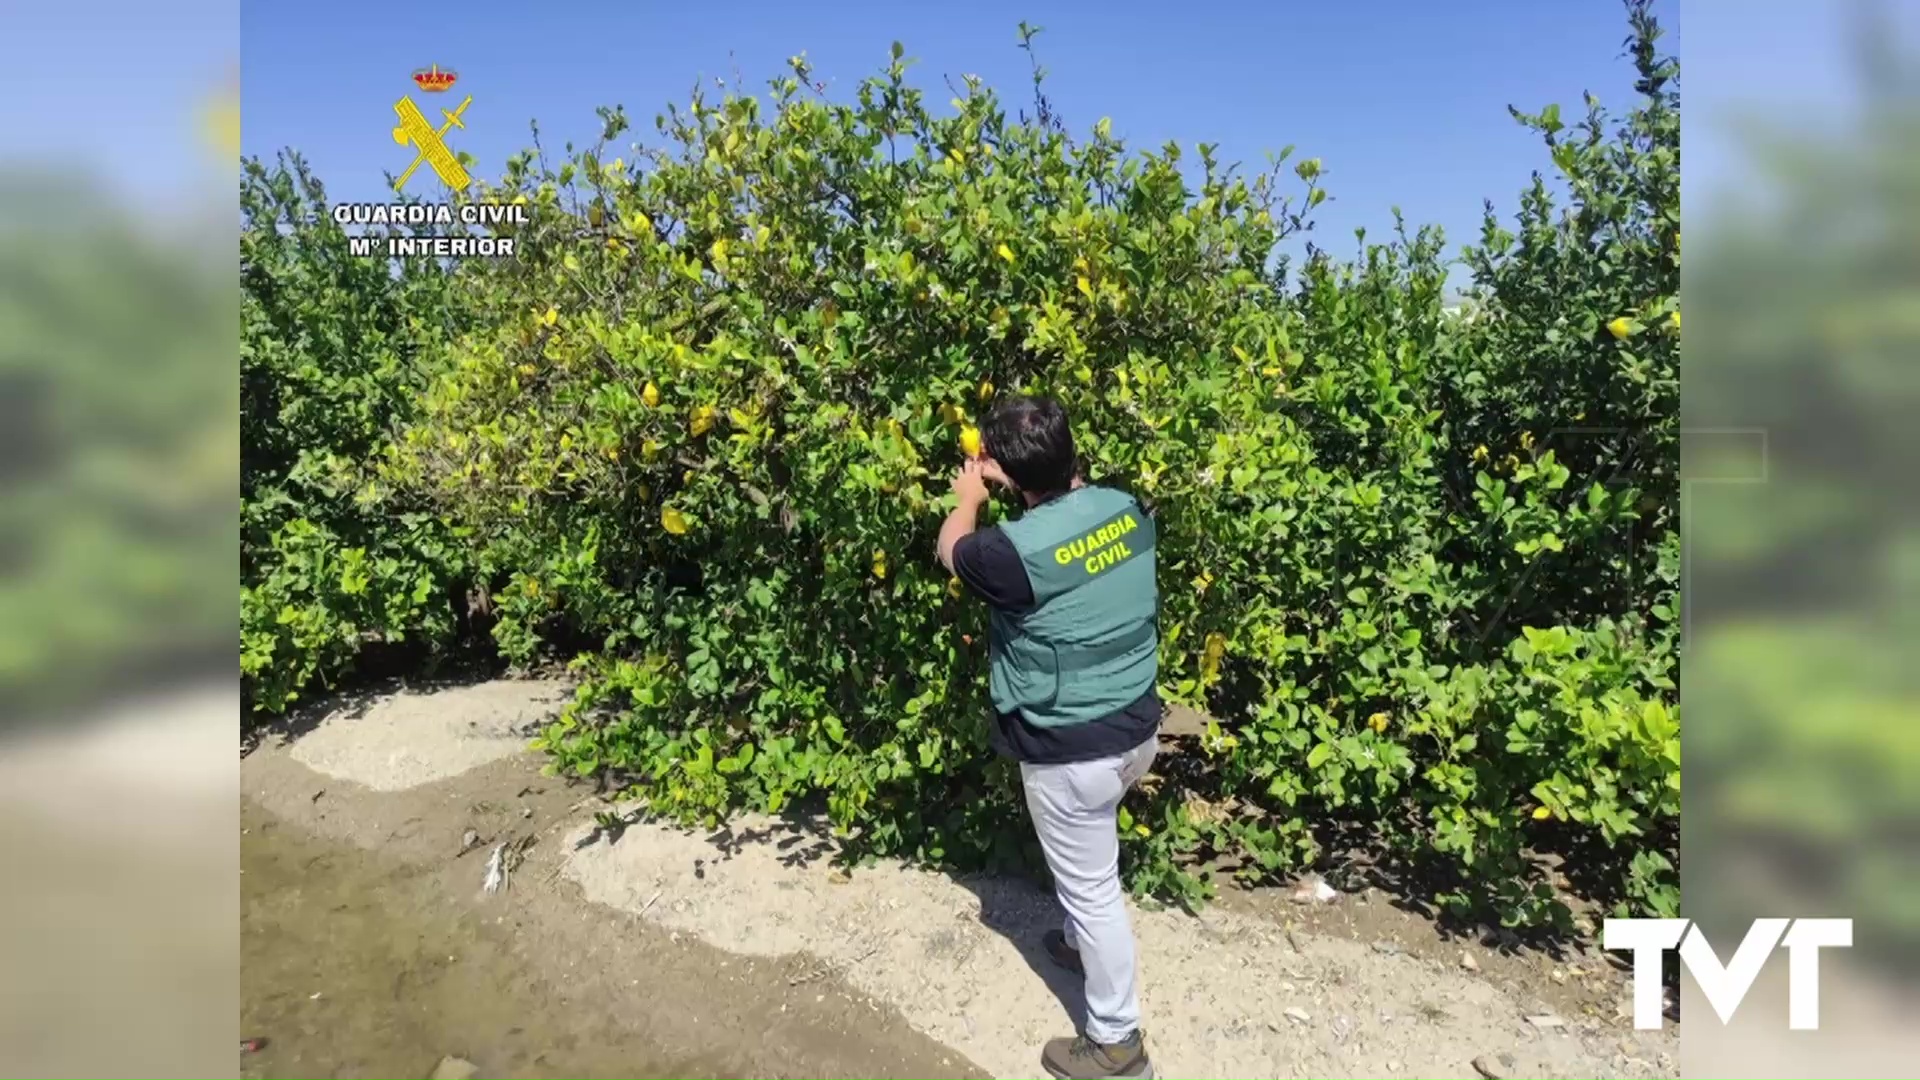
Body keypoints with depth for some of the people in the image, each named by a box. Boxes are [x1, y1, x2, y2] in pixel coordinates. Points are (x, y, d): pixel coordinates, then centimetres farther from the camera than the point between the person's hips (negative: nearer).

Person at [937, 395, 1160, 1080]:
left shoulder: (1018, 550, -28)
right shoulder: (1125, 507, -8)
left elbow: (952, 553, -4)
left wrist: (969, 496, 14)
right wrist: (1009, 480, 14)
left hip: (1071, 754, -7)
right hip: (1137, 728, 7)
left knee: (1091, 887, 12)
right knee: (1088, 865, 32)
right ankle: (1084, 943, 56)